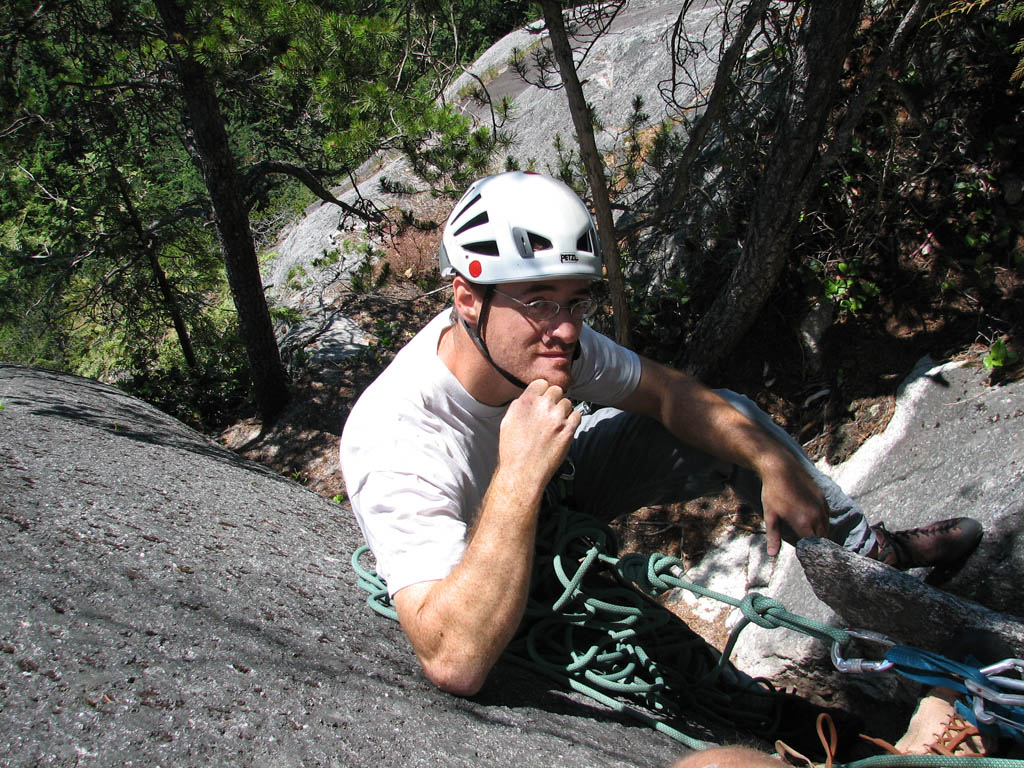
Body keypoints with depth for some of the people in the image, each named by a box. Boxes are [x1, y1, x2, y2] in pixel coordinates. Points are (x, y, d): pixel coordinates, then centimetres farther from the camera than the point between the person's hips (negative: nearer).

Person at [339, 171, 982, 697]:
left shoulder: (550, 335, -23)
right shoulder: (396, 440, -42)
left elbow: (669, 392, -6)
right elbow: (455, 665, -49)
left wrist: (774, 464, -17)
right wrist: (520, 478, -52)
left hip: (552, 494, 6)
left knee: (734, 417, 1)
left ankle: (878, 553, 21)